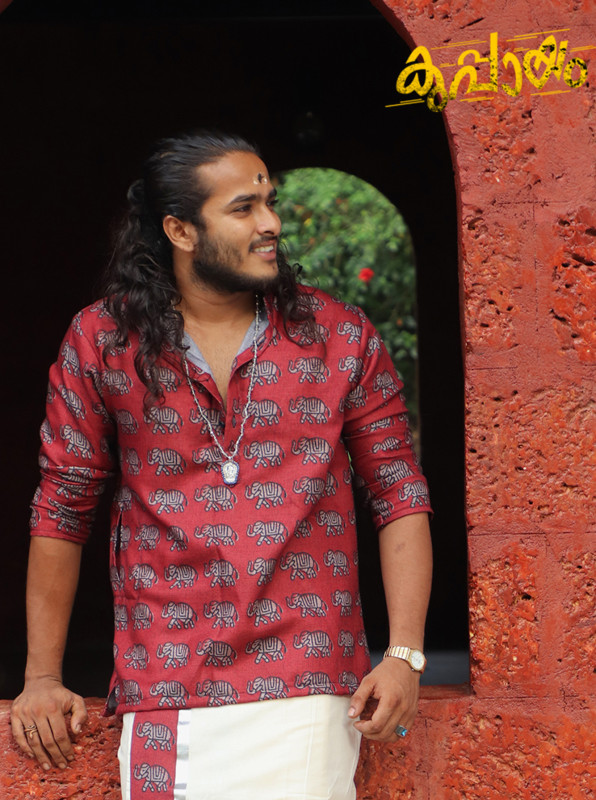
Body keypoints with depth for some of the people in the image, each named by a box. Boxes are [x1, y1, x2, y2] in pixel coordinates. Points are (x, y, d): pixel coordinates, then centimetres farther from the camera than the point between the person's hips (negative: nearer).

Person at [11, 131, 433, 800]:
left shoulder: (341, 338, 5)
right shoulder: (101, 342, 4)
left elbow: (399, 498, 7)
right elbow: (62, 510, 9)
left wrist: (405, 654, -2)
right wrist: (42, 677, 7)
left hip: (305, 696, 0)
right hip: (160, 705, 0)